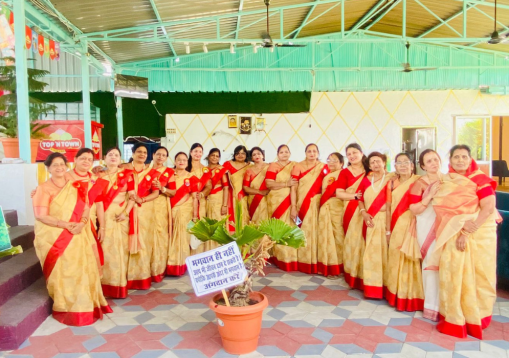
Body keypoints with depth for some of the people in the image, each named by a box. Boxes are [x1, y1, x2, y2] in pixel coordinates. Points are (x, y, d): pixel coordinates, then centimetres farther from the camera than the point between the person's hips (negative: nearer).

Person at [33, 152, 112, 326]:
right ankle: (66, 307, 4)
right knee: (62, 269, -11)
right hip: (53, 236, -3)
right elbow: (41, 215, -10)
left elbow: (86, 208, 6)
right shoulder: (44, 188, -2)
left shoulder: (76, 186, 10)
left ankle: (85, 304, 9)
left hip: (78, 235, 3)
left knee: (84, 267, -5)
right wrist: (65, 224, -19)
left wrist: (81, 223, -14)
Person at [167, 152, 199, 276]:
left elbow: (195, 197, 0)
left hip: (186, 211, -1)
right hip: (172, 211, 1)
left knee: (183, 237, -2)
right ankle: (171, 265, 9)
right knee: (172, 238, 0)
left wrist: (195, 215, -5)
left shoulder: (191, 178, 3)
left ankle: (181, 265, 9)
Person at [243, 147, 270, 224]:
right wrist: (260, 192, -11)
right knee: (256, 222, -2)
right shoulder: (249, 171, 6)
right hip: (254, 202, 1)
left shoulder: (269, 167, 4)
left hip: (267, 200, -1)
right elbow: (245, 188, -1)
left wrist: (267, 191, -15)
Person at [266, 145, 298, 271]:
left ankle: (291, 258, 8)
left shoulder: (294, 165, 12)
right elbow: (268, 184, -10)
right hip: (276, 201, -2)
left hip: (290, 201, 3)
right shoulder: (273, 166, 2)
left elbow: (297, 183, 8)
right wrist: (286, 184, -16)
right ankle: (280, 258, 5)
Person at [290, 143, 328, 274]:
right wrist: (293, 207, -11)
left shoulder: (323, 167, 3)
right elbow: (293, 188, -5)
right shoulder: (298, 167, -1)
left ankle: (314, 262, 12)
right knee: (303, 233, 3)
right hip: (301, 204, -1)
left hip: (316, 205, 1)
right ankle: (303, 262, 13)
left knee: (314, 232, 1)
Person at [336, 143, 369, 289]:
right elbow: (339, 193, -4)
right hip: (351, 211, -1)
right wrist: (356, 196, -12)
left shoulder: (369, 171, 9)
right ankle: (353, 275, 11)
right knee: (353, 241, -1)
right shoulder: (345, 172, 3)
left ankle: (364, 276, 10)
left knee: (365, 241, -2)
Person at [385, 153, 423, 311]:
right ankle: (397, 296, 22)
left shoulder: (418, 181, -4)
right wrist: (388, 229, 7)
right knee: (396, 261, 10)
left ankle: (412, 298, 9)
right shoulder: (392, 183, 11)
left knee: (411, 261, -2)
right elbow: (389, 207, 10)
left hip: (412, 225, -5)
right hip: (397, 226, 5)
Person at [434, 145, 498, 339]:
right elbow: (443, 209, 4)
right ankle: (454, 318, 13)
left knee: (476, 276, 3)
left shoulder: (480, 179, -4)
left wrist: (468, 232, -20)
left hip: (479, 234, -3)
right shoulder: (446, 182, 8)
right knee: (453, 274, 1)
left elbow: (489, 208, -13)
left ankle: (475, 317, 21)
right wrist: (461, 226, -14)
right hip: (453, 235, 3)